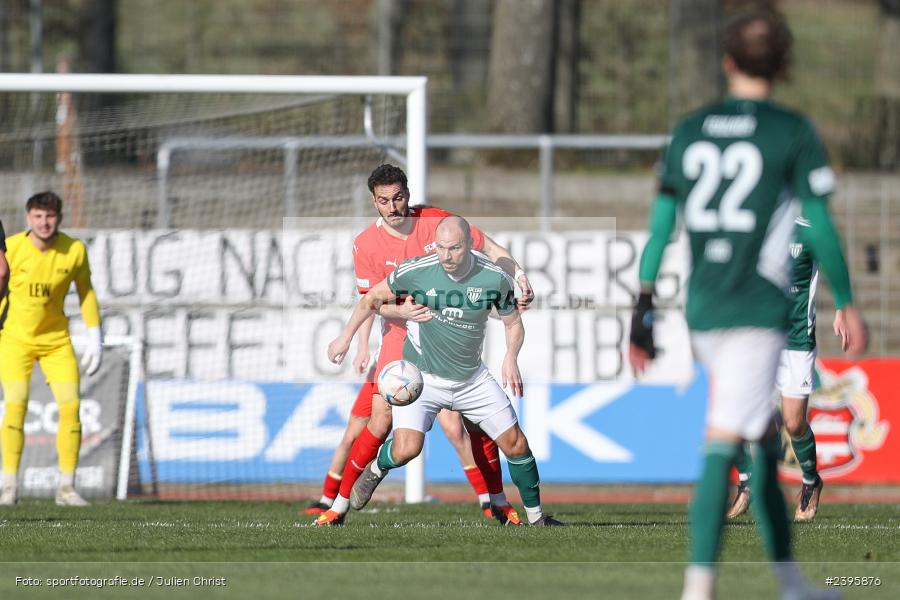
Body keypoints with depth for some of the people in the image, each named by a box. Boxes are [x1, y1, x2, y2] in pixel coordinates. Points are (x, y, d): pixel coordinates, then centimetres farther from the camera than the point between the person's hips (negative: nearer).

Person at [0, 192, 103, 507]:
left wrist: (95, 338, 4)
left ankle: (66, 488, 2)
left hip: (56, 339, 2)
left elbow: (86, 291, 7)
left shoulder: (75, 250, -8)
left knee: (71, 405, -8)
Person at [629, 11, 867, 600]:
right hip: (760, 308, -5)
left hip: (702, 310, 5)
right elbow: (819, 228, -4)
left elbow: (661, 225, 9)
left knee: (768, 440, 18)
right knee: (724, 445, -13)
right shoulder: (794, 133, -4)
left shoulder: (689, 131, 10)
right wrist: (847, 305, 4)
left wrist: (644, 307, 12)